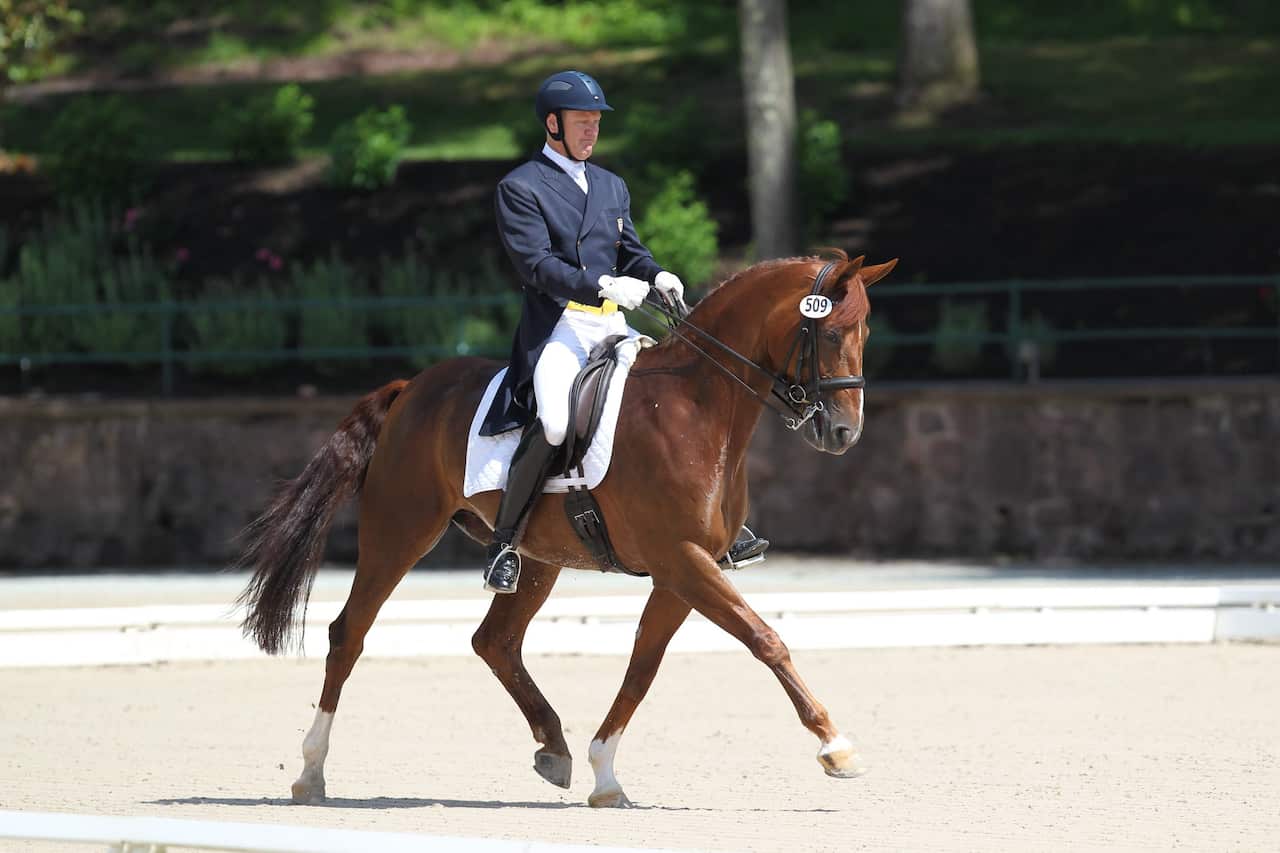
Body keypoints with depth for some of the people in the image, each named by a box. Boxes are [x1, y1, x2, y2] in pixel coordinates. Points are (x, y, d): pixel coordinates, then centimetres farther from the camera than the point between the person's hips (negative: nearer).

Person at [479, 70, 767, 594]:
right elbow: (536, 264, -12)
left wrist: (657, 276, -4)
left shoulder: (612, 187, 21)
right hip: (557, 328, -7)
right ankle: (504, 542, -16)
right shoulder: (520, 188, -1)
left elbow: (630, 253, 20)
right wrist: (602, 286, -25)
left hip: (614, 327, 7)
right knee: (553, 424, -30)